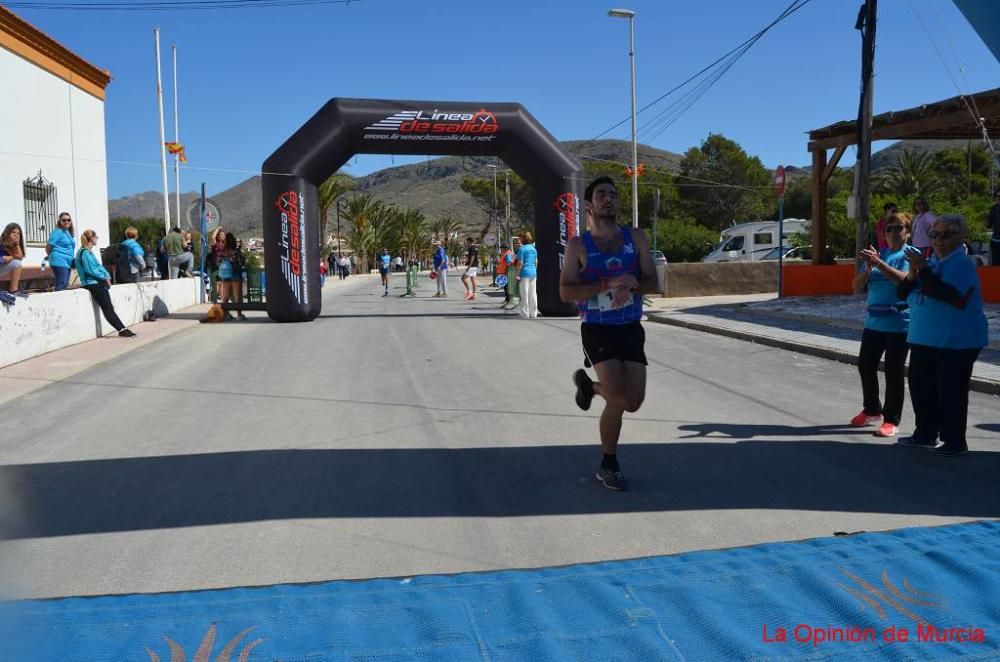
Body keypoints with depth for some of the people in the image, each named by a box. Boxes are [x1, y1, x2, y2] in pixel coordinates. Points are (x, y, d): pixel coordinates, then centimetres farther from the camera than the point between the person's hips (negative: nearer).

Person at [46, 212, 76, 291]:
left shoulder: (69, 233, 17)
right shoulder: (57, 232, -8)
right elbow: (48, 247, -8)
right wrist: (54, 257, 6)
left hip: (67, 262, 9)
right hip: (60, 262, -9)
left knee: (65, 284, 10)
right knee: (61, 285, -13)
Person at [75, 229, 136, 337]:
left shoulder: (89, 251, 17)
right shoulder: (84, 252, -12)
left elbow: (98, 266, 17)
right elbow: (90, 270, -18)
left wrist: (106, 277, 2)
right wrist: (105, 277, -9)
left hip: (99, 282, 9)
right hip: (92, 283, -9)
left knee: (110, 308, 2)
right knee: (108, 309, -8)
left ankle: (122, 329, -1)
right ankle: (122, 330, -8)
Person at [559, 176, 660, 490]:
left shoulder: (636, 238, 6)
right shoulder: (578, 245, -1)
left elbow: (652, 283, 2)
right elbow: (566, 292, -10)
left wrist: (630, 285, -20)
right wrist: (607, 283, -23)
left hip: (631, 329, 4)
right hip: (597, 330, -4)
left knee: (633, 402, 0)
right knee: (619, 398, -16)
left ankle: (588, 384, 32)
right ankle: (609, 465, 8)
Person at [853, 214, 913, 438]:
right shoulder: (877, 254, 12)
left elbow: (904, 279, -22)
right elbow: (857, 287, 9)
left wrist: (878, 263, -28)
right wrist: (869, 267, -7)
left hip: (899, 324, -5)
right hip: (874, 321, 6)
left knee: (893, 371, -1)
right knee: (865, 365, 10)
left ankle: (892, 421, 8)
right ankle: (872, 410, 30)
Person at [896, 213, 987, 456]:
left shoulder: (962, 263, -12)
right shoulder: (931, 261, 11)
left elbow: (948, 295, -27)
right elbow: (904, 293, 10)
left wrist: (922, 269, -27)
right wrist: (913, 272, -9)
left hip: (956, 342, -8)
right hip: (924, 339, 8)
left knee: (951, 391, -4)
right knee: (920, 386, 14)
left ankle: (955, 441, 6)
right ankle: (925, 433, 28)